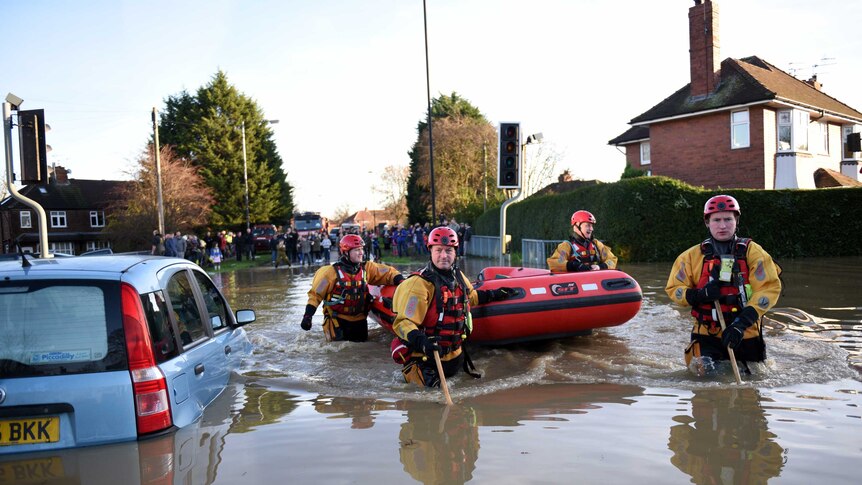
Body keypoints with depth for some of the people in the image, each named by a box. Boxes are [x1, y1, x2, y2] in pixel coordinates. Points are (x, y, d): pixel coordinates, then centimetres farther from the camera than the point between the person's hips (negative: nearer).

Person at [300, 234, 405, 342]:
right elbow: (315, 294, -9)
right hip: (338, 317, -4)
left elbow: (388, 273, 0)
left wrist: (402, 282, -19)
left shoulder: (367, 268, -2)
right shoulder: (332, 271, -13)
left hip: (359, 317, 4)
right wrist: (307, 316, -14)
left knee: (361, 341, 9)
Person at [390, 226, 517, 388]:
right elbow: (403, 322, -26)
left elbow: (470, 296, 26)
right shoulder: (420, 283, -23)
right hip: (426, 356, -7)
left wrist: (495, 294, 18)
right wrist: (421, 341, -41)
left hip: (455, 355, 7)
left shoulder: (458, 276, 2)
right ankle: (410, 368, 15)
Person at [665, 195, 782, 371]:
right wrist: (698, 295, -17)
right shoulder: (693, 256, 2)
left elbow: (769, 288, -9)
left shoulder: (752, 252, -1)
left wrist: (742, 322, -20)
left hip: (746, 334, 0)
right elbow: (673, 288, 5)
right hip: (706, 335, 0)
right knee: (703, 370, -19)